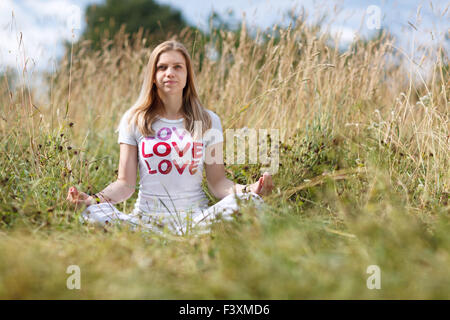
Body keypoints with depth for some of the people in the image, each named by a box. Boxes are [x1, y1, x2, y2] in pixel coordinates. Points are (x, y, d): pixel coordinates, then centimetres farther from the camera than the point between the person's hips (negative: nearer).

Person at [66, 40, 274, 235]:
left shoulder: (208, 121, 10)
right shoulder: (133, 120, 8)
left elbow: (217, 182, 5)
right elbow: (125, 184, 4)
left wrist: (248, 190, -17)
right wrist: (94, 199, -16)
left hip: (195, 216, 0)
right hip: (147, 216, 0)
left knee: (249, 201, -28)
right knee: (93, 213, -31)